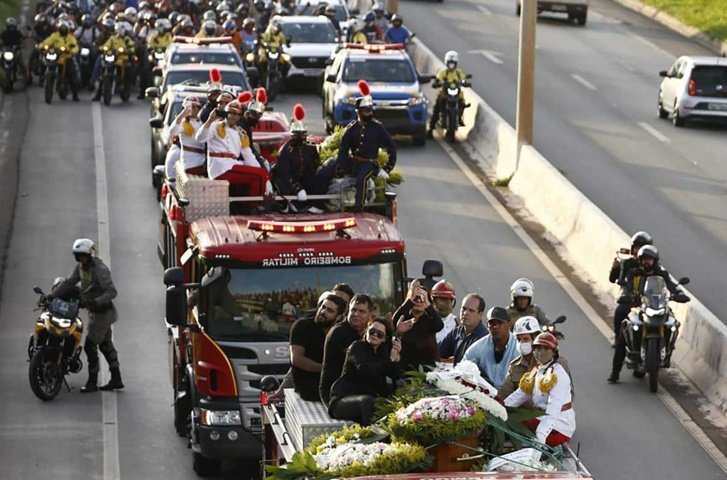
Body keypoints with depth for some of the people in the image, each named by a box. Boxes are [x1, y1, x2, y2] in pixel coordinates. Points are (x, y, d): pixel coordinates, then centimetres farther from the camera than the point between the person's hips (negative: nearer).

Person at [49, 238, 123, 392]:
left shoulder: (100, 270, -22)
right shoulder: (80, 267, 5)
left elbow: (112, 292, -26)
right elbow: (69, 283, 9)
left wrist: (96, 301, -39)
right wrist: (51, 295, 2)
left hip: (103, 312, -9)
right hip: (94, 311, 9)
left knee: (90, 345, -7)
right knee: (106, 345, 15)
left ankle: (92, 382, 3)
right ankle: (116, 380, 23)